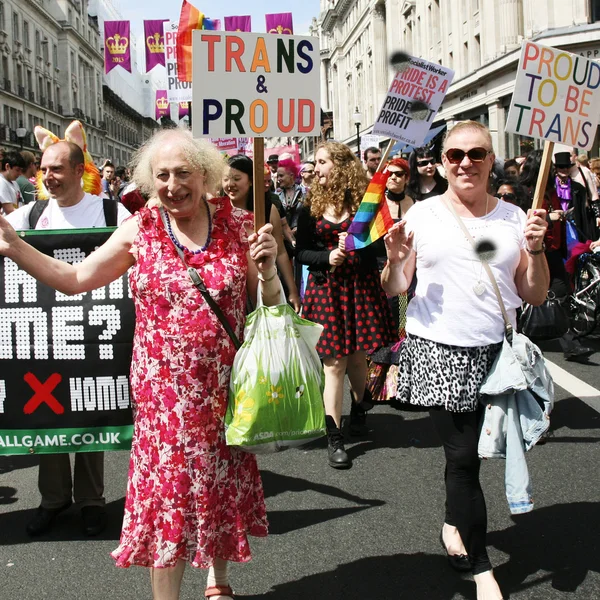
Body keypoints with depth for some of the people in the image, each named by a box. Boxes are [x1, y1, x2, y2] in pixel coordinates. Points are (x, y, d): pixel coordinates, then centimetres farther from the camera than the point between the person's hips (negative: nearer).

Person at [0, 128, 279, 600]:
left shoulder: (238, 224, -3)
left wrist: (267, 267, -16)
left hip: (226, 385, 2)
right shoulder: (138, 231, -3)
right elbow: (73, 278, 3)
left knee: (222, 480, 16)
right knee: (167, 489, 3)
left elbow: (269, 304, 4)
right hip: (164, 388, -1)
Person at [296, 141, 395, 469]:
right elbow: (301, 252, 3)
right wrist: (328, 257, -14)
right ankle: (334, 438, 4)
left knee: (356, 355, 10)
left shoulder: (363, 201, 0)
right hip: (326, 288, 0)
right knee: (334, 362, -2)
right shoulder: (311, 207, 3)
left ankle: (358, 410, 40)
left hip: (361, 286, 0)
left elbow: (377, 243, 0)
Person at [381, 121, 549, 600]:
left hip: (496, 350, 2)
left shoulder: (513, 218, 6)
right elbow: (393, 290, 4)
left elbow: (535, 296, 8)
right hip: (437, 350, -2)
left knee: (466, 452, 7)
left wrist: (536, 250, -8)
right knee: (464, 456, -2)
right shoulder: (423, 215, 1)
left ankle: (455, 528, 37)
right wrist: (395, 259, -15)